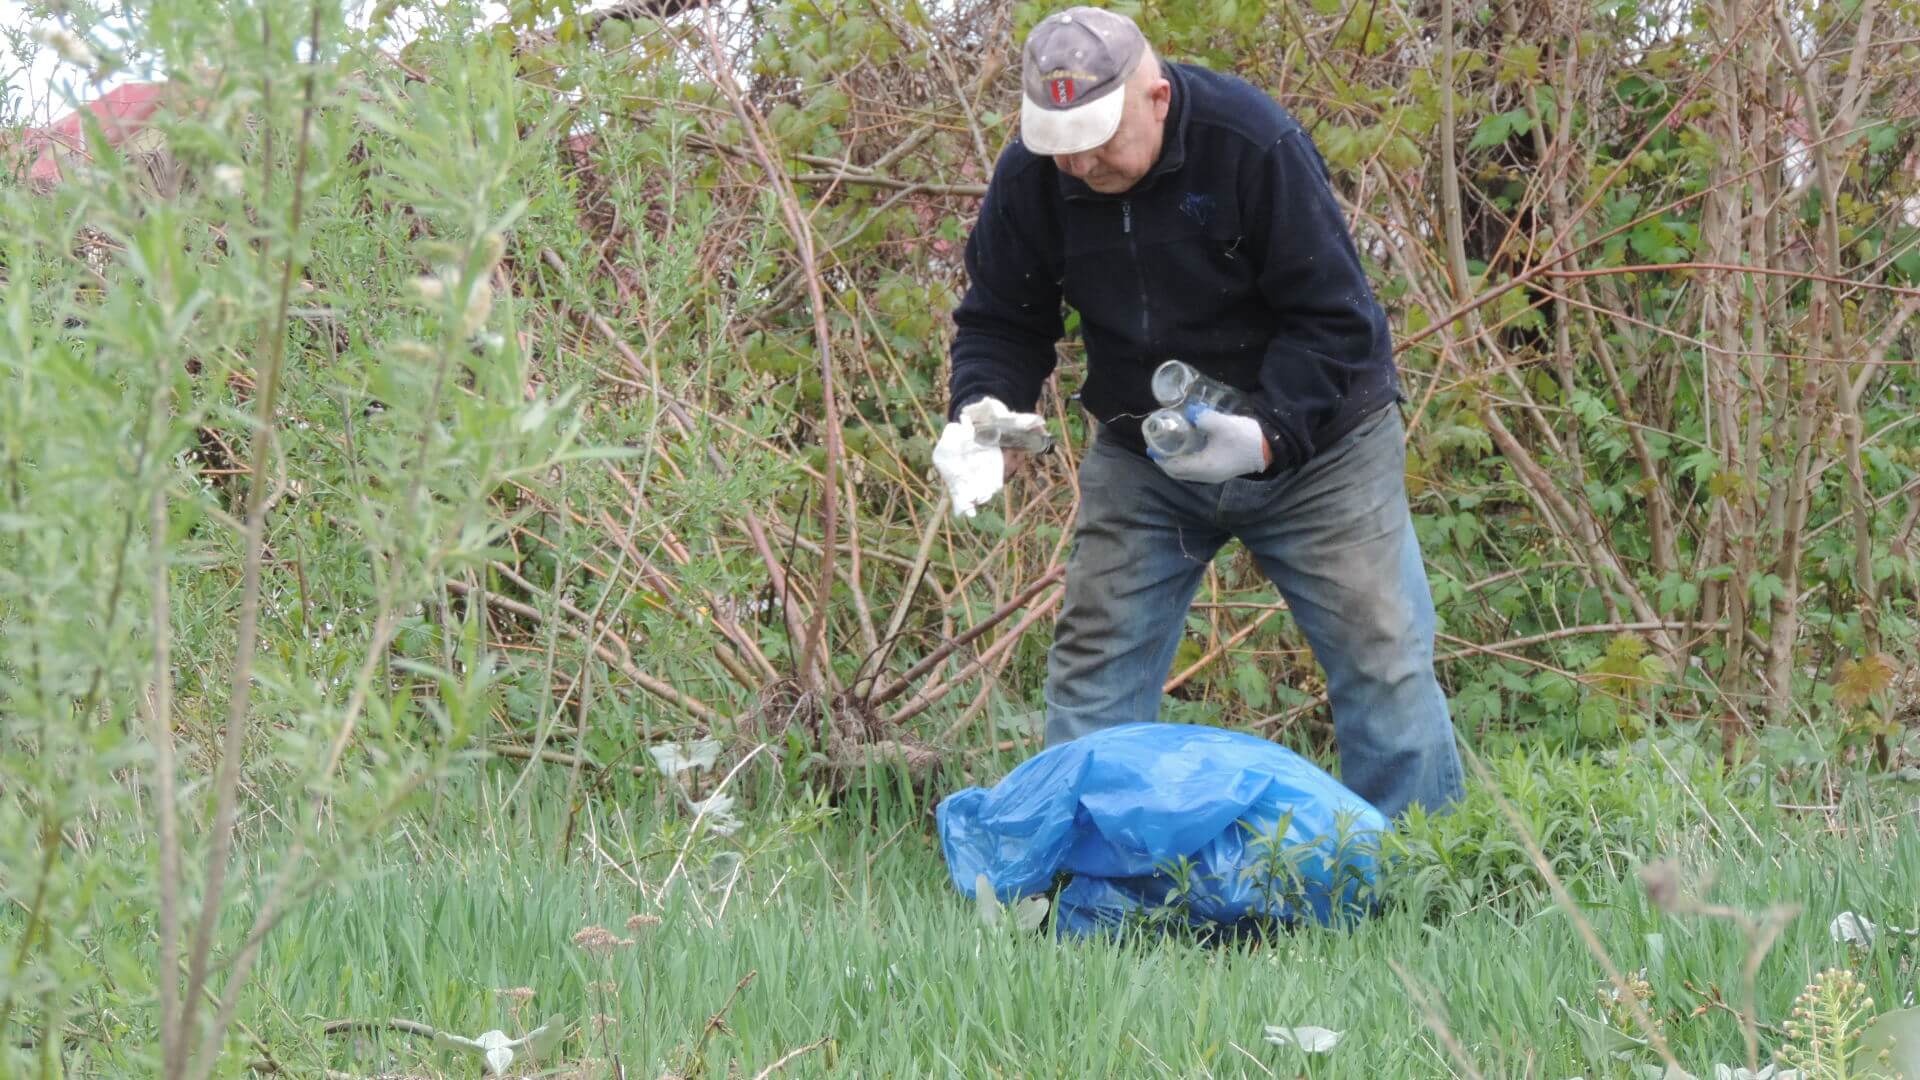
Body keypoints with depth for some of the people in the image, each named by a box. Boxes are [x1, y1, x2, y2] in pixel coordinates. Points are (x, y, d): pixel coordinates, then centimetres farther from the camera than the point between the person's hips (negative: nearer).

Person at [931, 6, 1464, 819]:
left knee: (1382, 660, -4)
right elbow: (1001, 318, 0)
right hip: (1140, 459, 3)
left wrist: (1270, 435, -33)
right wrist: (981, 409, -21)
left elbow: (1333, 318, -20)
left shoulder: (1254, 143, -24)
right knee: (1094, 664, -1)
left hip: (1312, 440, -3)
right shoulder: (1031, 177, -12)